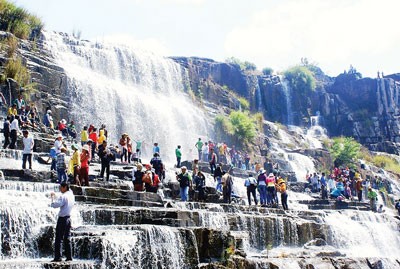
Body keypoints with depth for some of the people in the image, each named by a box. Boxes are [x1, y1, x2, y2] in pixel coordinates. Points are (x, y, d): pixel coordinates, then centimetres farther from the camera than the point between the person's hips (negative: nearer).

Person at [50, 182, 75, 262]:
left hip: (62, 219, -8)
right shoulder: (71, 195, 9)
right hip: (68, 218, 8)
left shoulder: (63, 196, -15)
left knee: (59, 238, -4)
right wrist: (56, 198, 22)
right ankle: (69, 257, 11)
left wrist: (53, 197, -8)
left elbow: (55, 205, -23)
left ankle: (57, 257, -5)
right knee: (67, 239, 11)